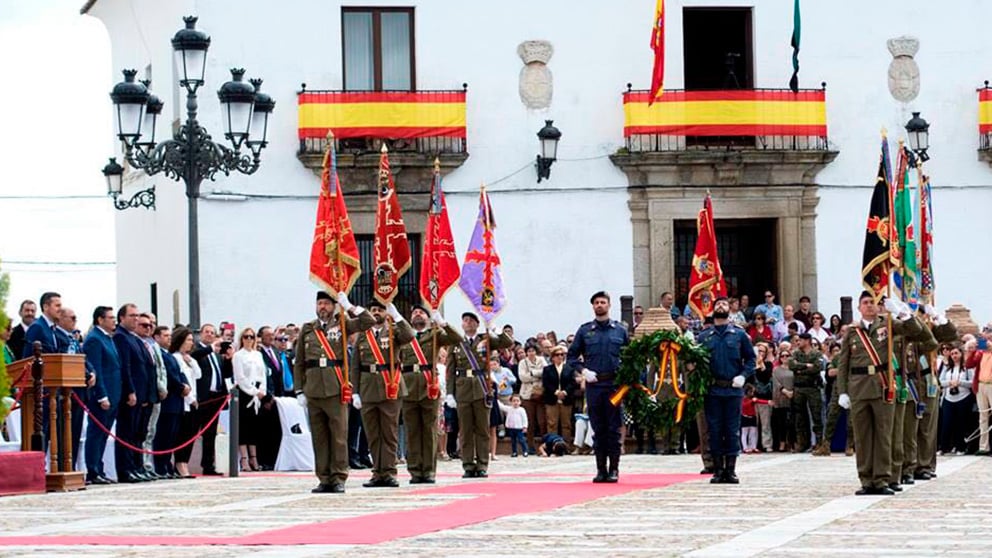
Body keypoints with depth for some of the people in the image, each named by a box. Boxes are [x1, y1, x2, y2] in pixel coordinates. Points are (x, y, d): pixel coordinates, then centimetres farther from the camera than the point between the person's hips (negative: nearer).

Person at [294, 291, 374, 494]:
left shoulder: (341, 325, 8)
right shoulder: (307, 329, 13)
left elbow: (369, 322, -3)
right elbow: (299, 363, 13)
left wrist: (348, 306, -6)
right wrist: (299, 391, 6)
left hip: (336, 389, -2)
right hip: (313, 391, 2)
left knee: (339, 435, -3)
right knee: (319, 437, 4)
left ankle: (338, 479, 1)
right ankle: (324, 479, 9)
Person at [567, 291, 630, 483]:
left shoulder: (620, 330, 8)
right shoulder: (585, 330, 8)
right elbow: (572, 355, 11)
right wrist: (583, 370, -4)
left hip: (614, 384, -1)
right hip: (593, 385, 1)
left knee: (614, 428, -1)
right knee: (598, 429, 4)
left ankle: (614, 469, 4)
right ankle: (601, 469, 9)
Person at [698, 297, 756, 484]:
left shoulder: (739, 335, 9)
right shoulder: (704, 336, 11)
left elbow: (751, 358, 9)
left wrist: (743, 375, -6)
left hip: (733, 389, -1)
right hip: (712, 390, 1)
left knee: (733, 430, -1)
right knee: (715, 430, 1)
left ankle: (731, 470, 3)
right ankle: (718, 469, 6)